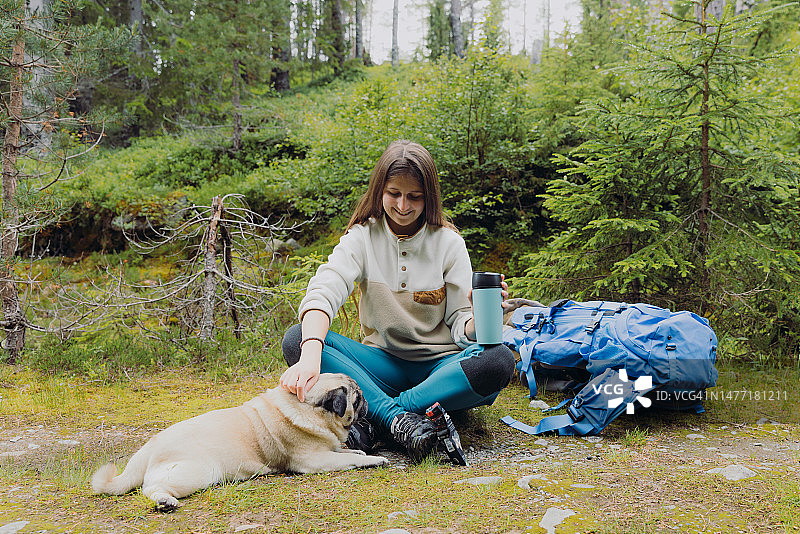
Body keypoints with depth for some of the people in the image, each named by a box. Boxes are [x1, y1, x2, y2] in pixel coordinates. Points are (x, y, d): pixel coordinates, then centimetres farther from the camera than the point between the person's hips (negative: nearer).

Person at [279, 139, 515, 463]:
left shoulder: (448, 242, -2)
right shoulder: (362, 237, -2)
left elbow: (460, 326, -3)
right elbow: (323, 292, -20)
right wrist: (311, 355, -40)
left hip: (438, 365, 0)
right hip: (383, 365, 0)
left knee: (499, 361, -33)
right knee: (297, 338, -23)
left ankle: (368, 417, -30)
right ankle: (396, 416, -34)